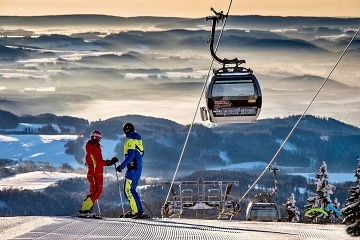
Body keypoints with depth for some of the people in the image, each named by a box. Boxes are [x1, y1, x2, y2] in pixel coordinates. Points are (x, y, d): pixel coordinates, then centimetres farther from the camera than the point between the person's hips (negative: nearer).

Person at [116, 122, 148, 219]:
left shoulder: (130, 140, -13)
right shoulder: (138, 139, 15)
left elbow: (131, 155, -22)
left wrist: (122, 166, -20)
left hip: (132, 168, -9)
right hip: (138, 167, 9)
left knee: (128, 190, -9)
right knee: (131, 189, 16)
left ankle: (139, 211, -15)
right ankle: (134, 211, 16)